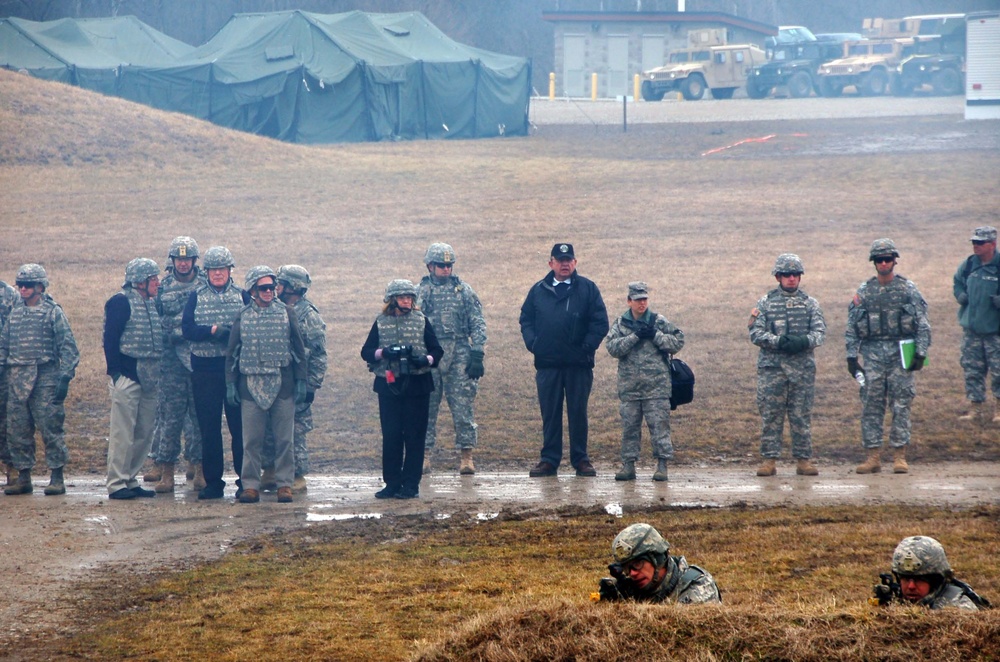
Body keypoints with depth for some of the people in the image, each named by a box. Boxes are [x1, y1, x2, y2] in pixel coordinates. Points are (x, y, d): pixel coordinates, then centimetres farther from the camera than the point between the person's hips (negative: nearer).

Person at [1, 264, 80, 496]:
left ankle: (57, 477, 0)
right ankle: (23, 477, 12)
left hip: (45, 378, -5)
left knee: (50, 427, -6)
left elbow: (68, 347, -4)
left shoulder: (53, 312, -1)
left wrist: (65, 377, -12)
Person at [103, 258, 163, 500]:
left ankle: (131, 480, 15)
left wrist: (157, 375, 16)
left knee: (144, 434, 8)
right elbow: (110, 339, -12)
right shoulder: (121, 302, -8)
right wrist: (116, 372, -17)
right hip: (127, 377, -8)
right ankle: (116, 484, -6)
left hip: (149, 379, 8)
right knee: (123, 434, -8)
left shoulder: (153, 303, 17)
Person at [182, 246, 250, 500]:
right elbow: (187, 329, -4)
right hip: (204, 370, 1)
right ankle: (212, 481, 9)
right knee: (209, 428, 3)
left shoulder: (242, 296, 8)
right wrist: (213, 330, -18)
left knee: (240, 426, -2)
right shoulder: (196, 297, 9)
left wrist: (229, 334, -17)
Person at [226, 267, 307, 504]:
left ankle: (284, 484, 7)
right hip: (251, 384, 0)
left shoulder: (286, 313, 6)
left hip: (282, 384, 0)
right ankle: (250, 485, 5)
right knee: (251, 440, 1)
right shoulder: (242, 317, 6)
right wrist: (231, 384, 4)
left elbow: (299, 349, 8)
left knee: (284, 439, 1)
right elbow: (232, 353, 10)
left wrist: (301, 380, 3)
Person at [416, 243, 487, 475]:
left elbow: (478, 325, 5)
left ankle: (466, 456, 0)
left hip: (459, 358, -1)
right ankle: (424, 456, 9)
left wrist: (477, 355, -5)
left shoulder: (464, 291, 7)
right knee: (426, 409, 3)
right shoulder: (419, 292, 9)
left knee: (463, 408, -3)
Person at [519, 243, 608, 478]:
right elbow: (526, 319, 14)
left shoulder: (587, 289, 3)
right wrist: (532, 343, -1)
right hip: (547, 363, 2)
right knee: (549, 413, 4)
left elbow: (600, 322, 0)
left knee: (578, 412, 3)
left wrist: (588, 346, -9)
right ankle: (549, 459, 9)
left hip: (579, 363, -2)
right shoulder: (538, 290, 10)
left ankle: (580, 459, 10)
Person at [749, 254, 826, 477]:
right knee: (770, 415, -2)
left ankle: (803, 459, 7)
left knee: (802, 416, 2)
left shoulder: (810, 303, 12)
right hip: (772, 366, -1)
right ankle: (769, 460, 2)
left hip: (803, 367, 1)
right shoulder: (765, 303, 8)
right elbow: (755, 333, -1)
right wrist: (778, 341, -17)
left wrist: (804, 341, -18)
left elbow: (819, 332, 3)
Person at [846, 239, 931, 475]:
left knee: (901, 406, -1)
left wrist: (921, 353, -6)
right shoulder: (864, 292, 8)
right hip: (872, 354, 2)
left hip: (900, 354, -2)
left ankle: (900, 456, 3)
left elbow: (923, 324, 2)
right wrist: (851, 356, 2)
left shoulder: (908, 289, 3)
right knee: (871, 406, 0)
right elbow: (852, 327, 9)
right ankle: (873, 457, 4)